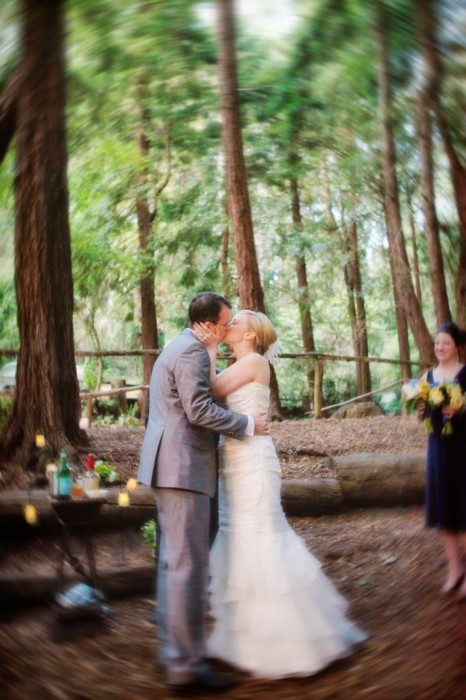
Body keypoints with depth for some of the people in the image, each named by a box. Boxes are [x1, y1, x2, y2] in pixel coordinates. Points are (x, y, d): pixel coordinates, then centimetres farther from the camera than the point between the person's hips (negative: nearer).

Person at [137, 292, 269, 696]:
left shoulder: (180, 347, 20)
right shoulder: (193, 351, -13)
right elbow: (200, 411, -21)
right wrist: (247, 424, -10)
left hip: (170, 467, 11)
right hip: (184, 468, -11)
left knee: (173, 563, 15)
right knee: (189, 566, -7)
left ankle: (173, 652, 25)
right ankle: (187, 667, 0)